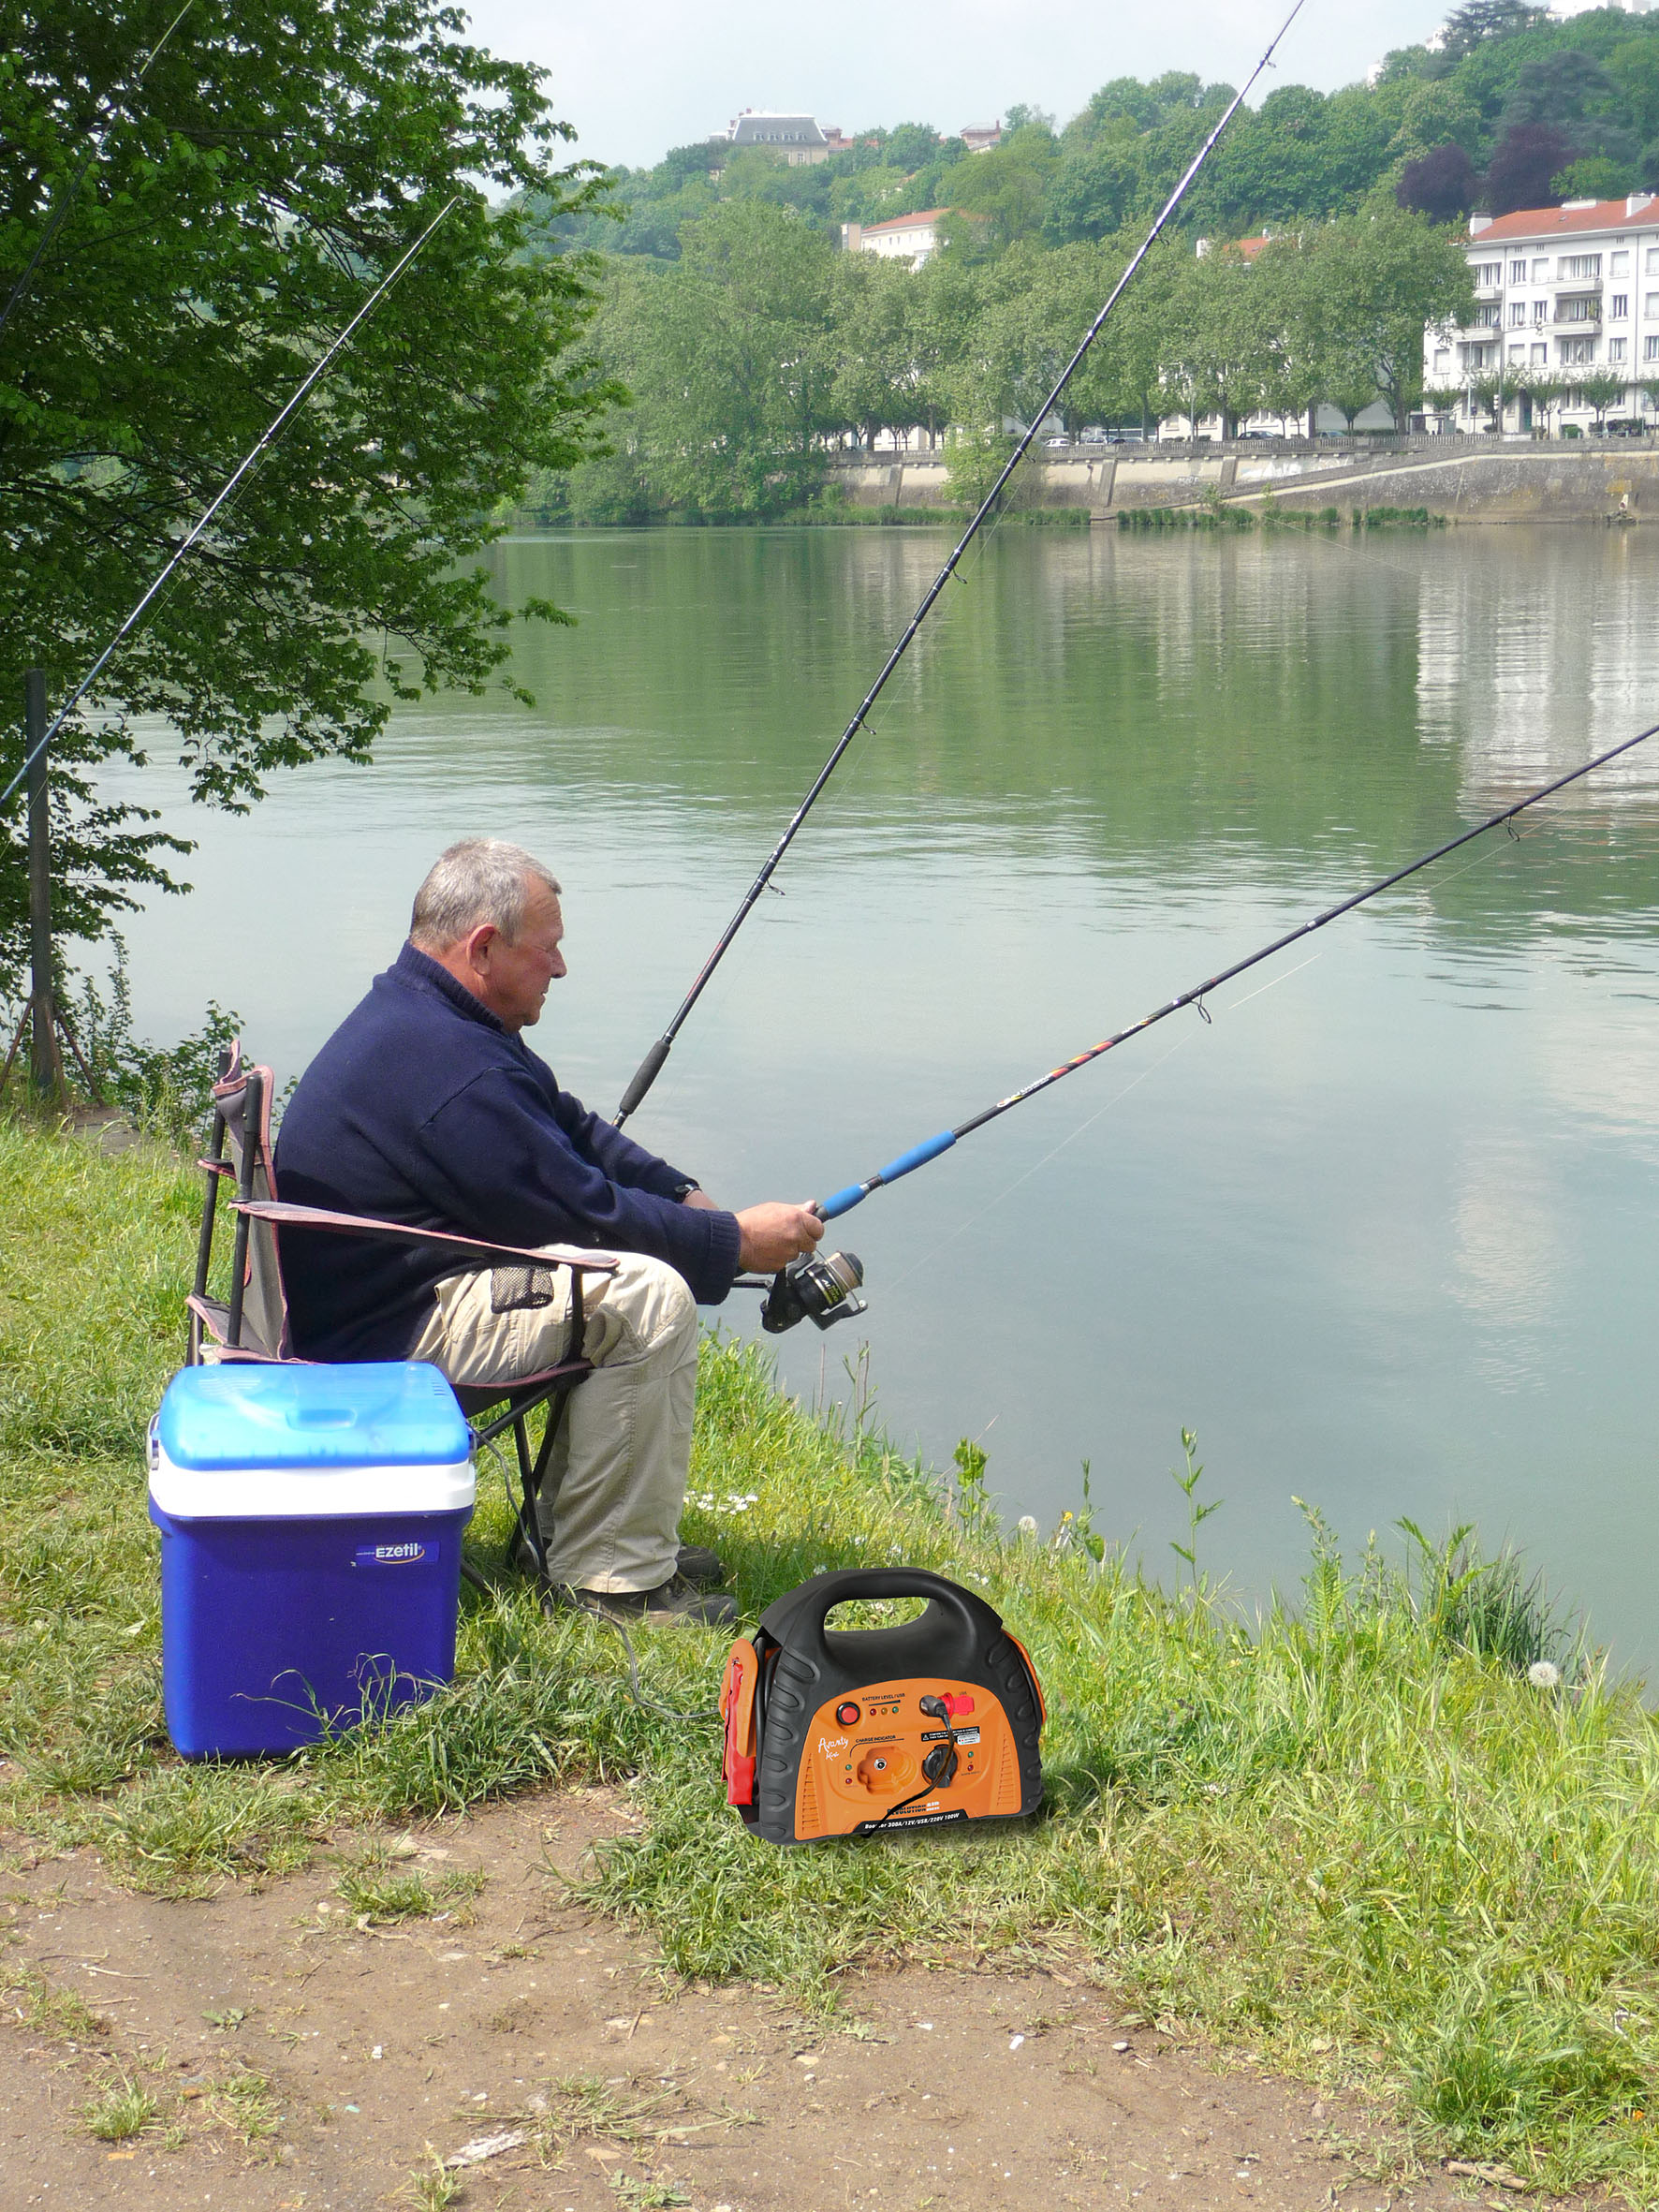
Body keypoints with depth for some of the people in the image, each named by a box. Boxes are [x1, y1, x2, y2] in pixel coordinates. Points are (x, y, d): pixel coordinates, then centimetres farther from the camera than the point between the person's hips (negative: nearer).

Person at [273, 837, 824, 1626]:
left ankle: (572, 1526, 18)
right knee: (647, 1295, -22)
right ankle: (610, 1578, -14)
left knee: (657, 1237, 15)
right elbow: (589, 1217, -21)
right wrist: (737, 1241, -10)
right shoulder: (451, 1068, -26)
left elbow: (572, 1130, 17)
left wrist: (692, 1199, 5)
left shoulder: (418, 1014, 10)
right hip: (382, 1339, -12)